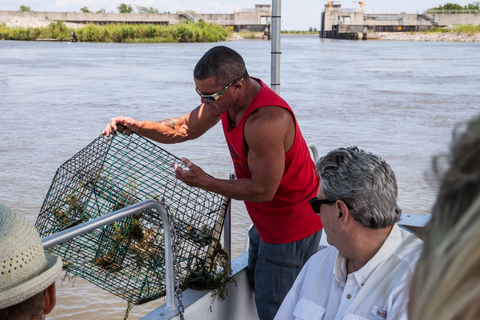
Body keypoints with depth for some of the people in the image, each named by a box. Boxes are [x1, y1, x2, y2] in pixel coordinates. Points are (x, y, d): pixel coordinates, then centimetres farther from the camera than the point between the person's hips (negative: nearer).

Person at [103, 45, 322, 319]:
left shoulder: (265, 121, -35)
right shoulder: (228, 96, -6)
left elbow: (263, 190, -29)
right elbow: (185, 128, 5)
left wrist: (205, 182, -22)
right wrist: (139, 127, -10)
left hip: (292, 226, -10)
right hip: (268, 222, 10)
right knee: (255, 287, 24)